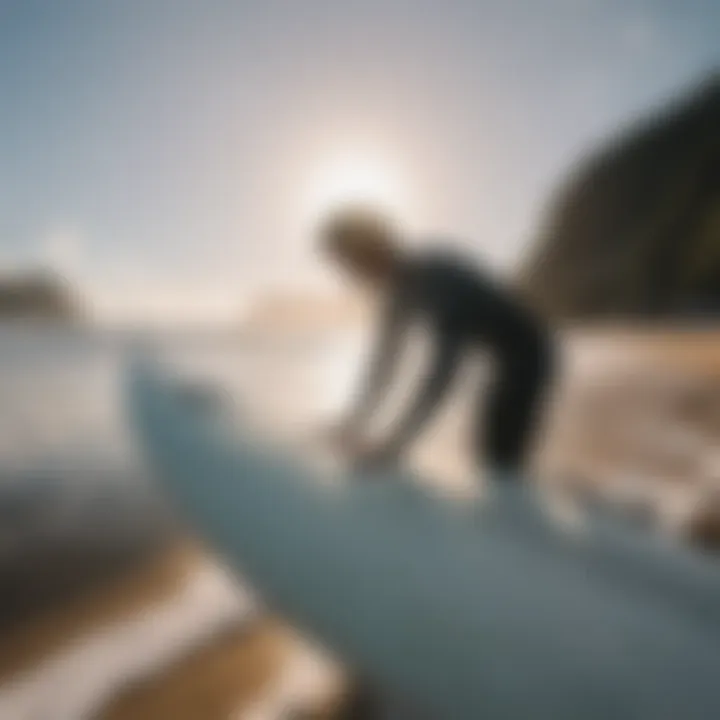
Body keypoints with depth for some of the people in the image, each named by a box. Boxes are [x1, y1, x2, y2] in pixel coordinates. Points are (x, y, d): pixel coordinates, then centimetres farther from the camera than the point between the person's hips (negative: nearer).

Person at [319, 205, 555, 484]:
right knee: (487, 454, 13)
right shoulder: (402, 286, -5)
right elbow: (385, 357, 2)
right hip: (502, 358, 9)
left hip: (524, 354, -8)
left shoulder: (438, 279, -30)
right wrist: (355, 423, 1)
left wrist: (396, 444, -33)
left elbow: (444, 367, -34)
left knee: (501, 463, -11)